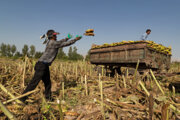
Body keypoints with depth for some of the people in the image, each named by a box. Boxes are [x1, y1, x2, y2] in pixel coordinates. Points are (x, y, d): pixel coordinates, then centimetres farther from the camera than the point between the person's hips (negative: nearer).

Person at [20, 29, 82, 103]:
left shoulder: (50, 42, 14)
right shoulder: (53, 43, -12)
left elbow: (60, 42, 32)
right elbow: (66, 44, -8)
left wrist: (67, 38, 34)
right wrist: (75, 39, 3)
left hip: (45, 66, 10)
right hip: (42, 65, -10)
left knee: (48, 82, 15)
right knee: (34, 83, -5)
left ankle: (48, 98, 28)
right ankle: (22, 98, 6)